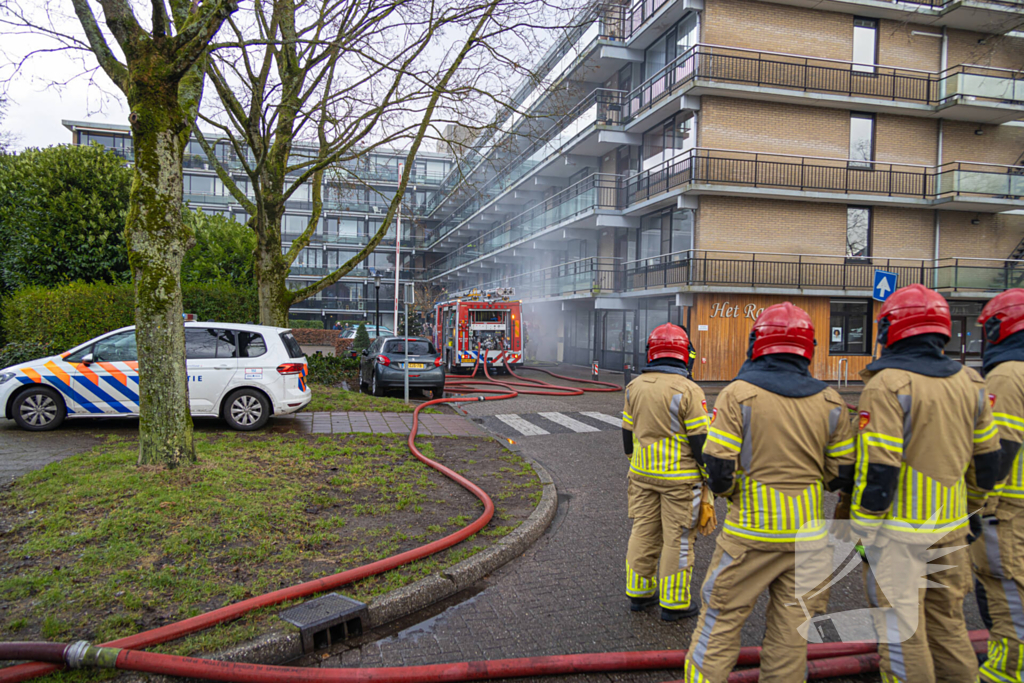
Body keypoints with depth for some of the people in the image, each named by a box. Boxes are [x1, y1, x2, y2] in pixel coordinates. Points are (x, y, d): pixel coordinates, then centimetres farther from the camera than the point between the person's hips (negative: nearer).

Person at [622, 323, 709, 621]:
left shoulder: (635, 386, 2)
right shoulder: (688, 390, -15)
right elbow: (700, 440, -13)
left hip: (643, 473, 5)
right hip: (679, 477, -5)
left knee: (643, 531, 14)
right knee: (677, 539, 5)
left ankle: (639, 592, 25)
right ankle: (674, 602, 14)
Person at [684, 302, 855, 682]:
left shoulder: (738, 394, -11)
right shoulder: (829, 402, 1)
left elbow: (718, 467, -15)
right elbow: (844, 474, 4)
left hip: (751, 530, -4)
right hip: (807, 534, 4)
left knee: (721, 619, 8)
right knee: (791, 624, 15)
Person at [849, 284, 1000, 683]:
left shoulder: (888, 385, -16)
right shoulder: (969, 382, 6)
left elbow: (878, 468, -19)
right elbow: (986, 458, 12)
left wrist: (864, 530, -10)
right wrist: (969, 506, 25)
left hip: (900, 529, -7)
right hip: (951, 525, 7)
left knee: (901, 631, 5)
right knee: (948, 621, 21)